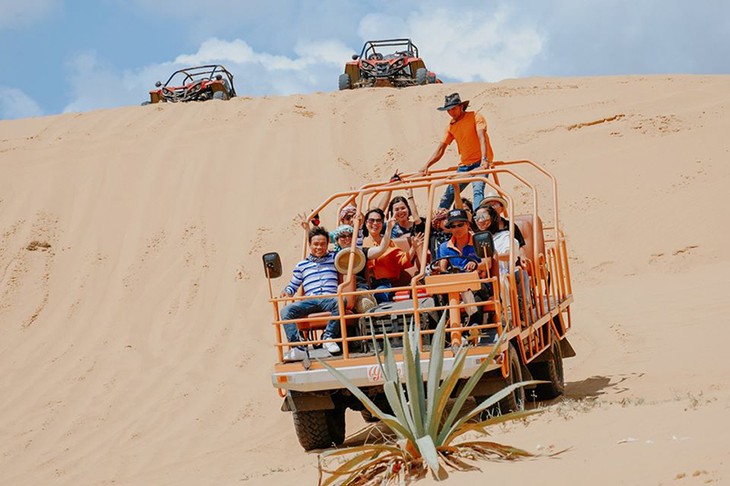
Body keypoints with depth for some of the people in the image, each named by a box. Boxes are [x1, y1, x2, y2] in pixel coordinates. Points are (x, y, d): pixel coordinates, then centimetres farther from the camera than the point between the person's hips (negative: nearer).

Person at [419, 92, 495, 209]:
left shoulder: (476, 117, -6)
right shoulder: (451, 126, 10)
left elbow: (481, 137, -20)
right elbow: (440, 149, 9)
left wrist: (484, 159, -35)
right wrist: (426, 166, -2)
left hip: (480, 162, -6)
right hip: (464, 164, 6)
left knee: (478, 190, -27)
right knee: (449, 194, 4)